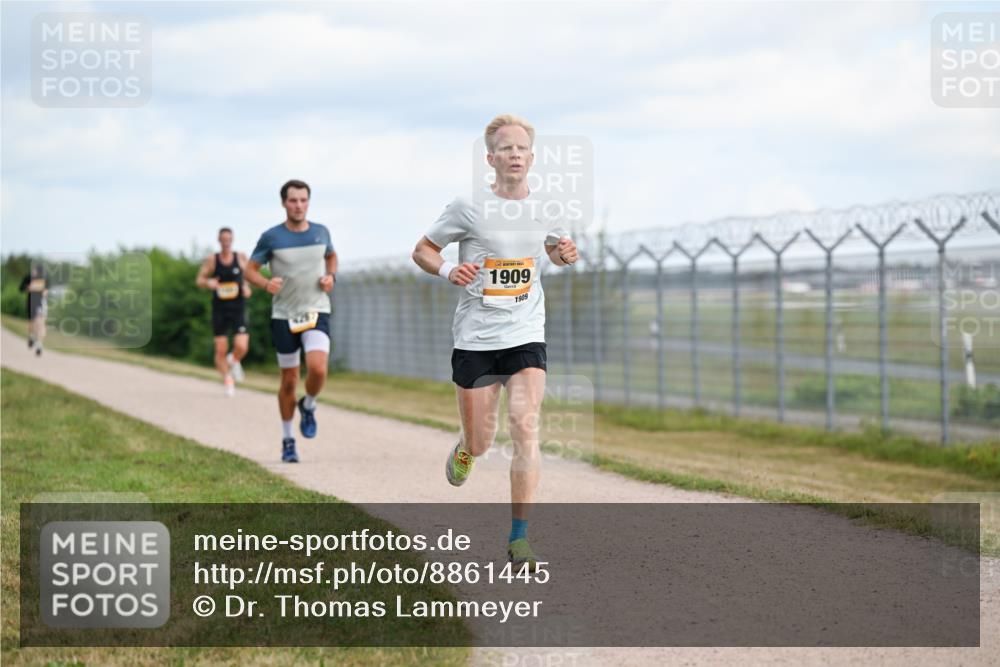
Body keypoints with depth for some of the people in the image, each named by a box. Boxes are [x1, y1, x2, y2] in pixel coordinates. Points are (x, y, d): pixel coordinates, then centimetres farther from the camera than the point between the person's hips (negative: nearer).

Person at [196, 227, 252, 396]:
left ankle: (234, 361, 21)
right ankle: (227, 380, 18)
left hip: (238, 308, 0)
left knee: (241, 347, -14)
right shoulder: (211, 260, -1)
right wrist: (208, 283, -17)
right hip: (219, 310, 0)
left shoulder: (241, 258, 2)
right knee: (221, 350, -2)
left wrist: (247, 287, -1)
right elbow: (199, 280, 5)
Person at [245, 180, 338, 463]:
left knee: (317, 369, -22)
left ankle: (308, 406, 11)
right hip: (284, 316, -1)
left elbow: (331, 256, 23)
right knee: (289, 380, 5)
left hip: (317, 312, 1)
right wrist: (266, 283, -19)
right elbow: (250, 269, 2)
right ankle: (287, 440, 23)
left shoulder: (320, 232, 3)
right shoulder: (271, 237, -5)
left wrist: (331, 276, 2)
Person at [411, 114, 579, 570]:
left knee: (526, 428, -16)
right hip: (475, 339, -2)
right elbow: (422, 250, 4)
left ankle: (518, 540, -9)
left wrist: (565, 254, 1)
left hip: (527, 338, 2)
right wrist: (448, 271, -16)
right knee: (480, 443, 4)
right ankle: (464, 451, 45)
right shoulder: (468, 209, -5)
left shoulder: (545, 210, 6)